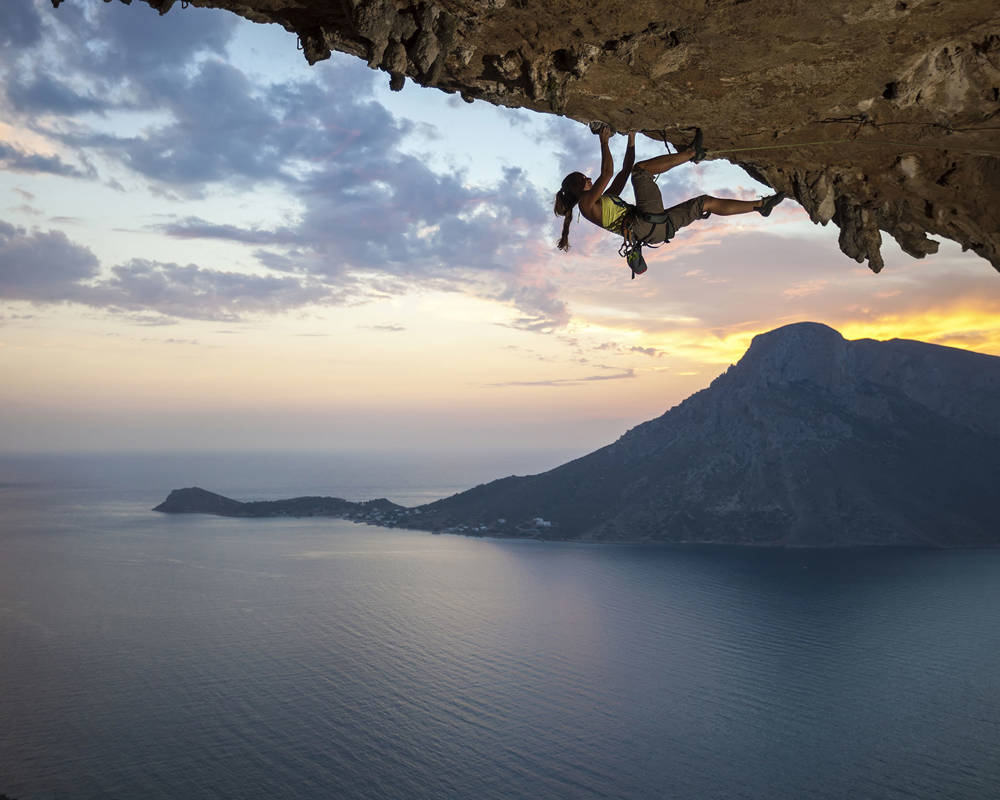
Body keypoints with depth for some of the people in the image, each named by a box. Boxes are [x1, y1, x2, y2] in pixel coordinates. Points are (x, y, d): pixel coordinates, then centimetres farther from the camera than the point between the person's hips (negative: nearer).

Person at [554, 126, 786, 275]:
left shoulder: (601, 201, 31)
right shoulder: (586, 202, 3)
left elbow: (625, 170, 35)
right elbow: (607, 173, -9)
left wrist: (631, 140, 34)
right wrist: (604, 142, 0)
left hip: (659, 226, 9)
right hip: (645, 225, -9)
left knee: (706, 202, 12)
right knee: (640, 169, -8)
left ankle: (760, 205, 15)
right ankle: (691, 153, -4)